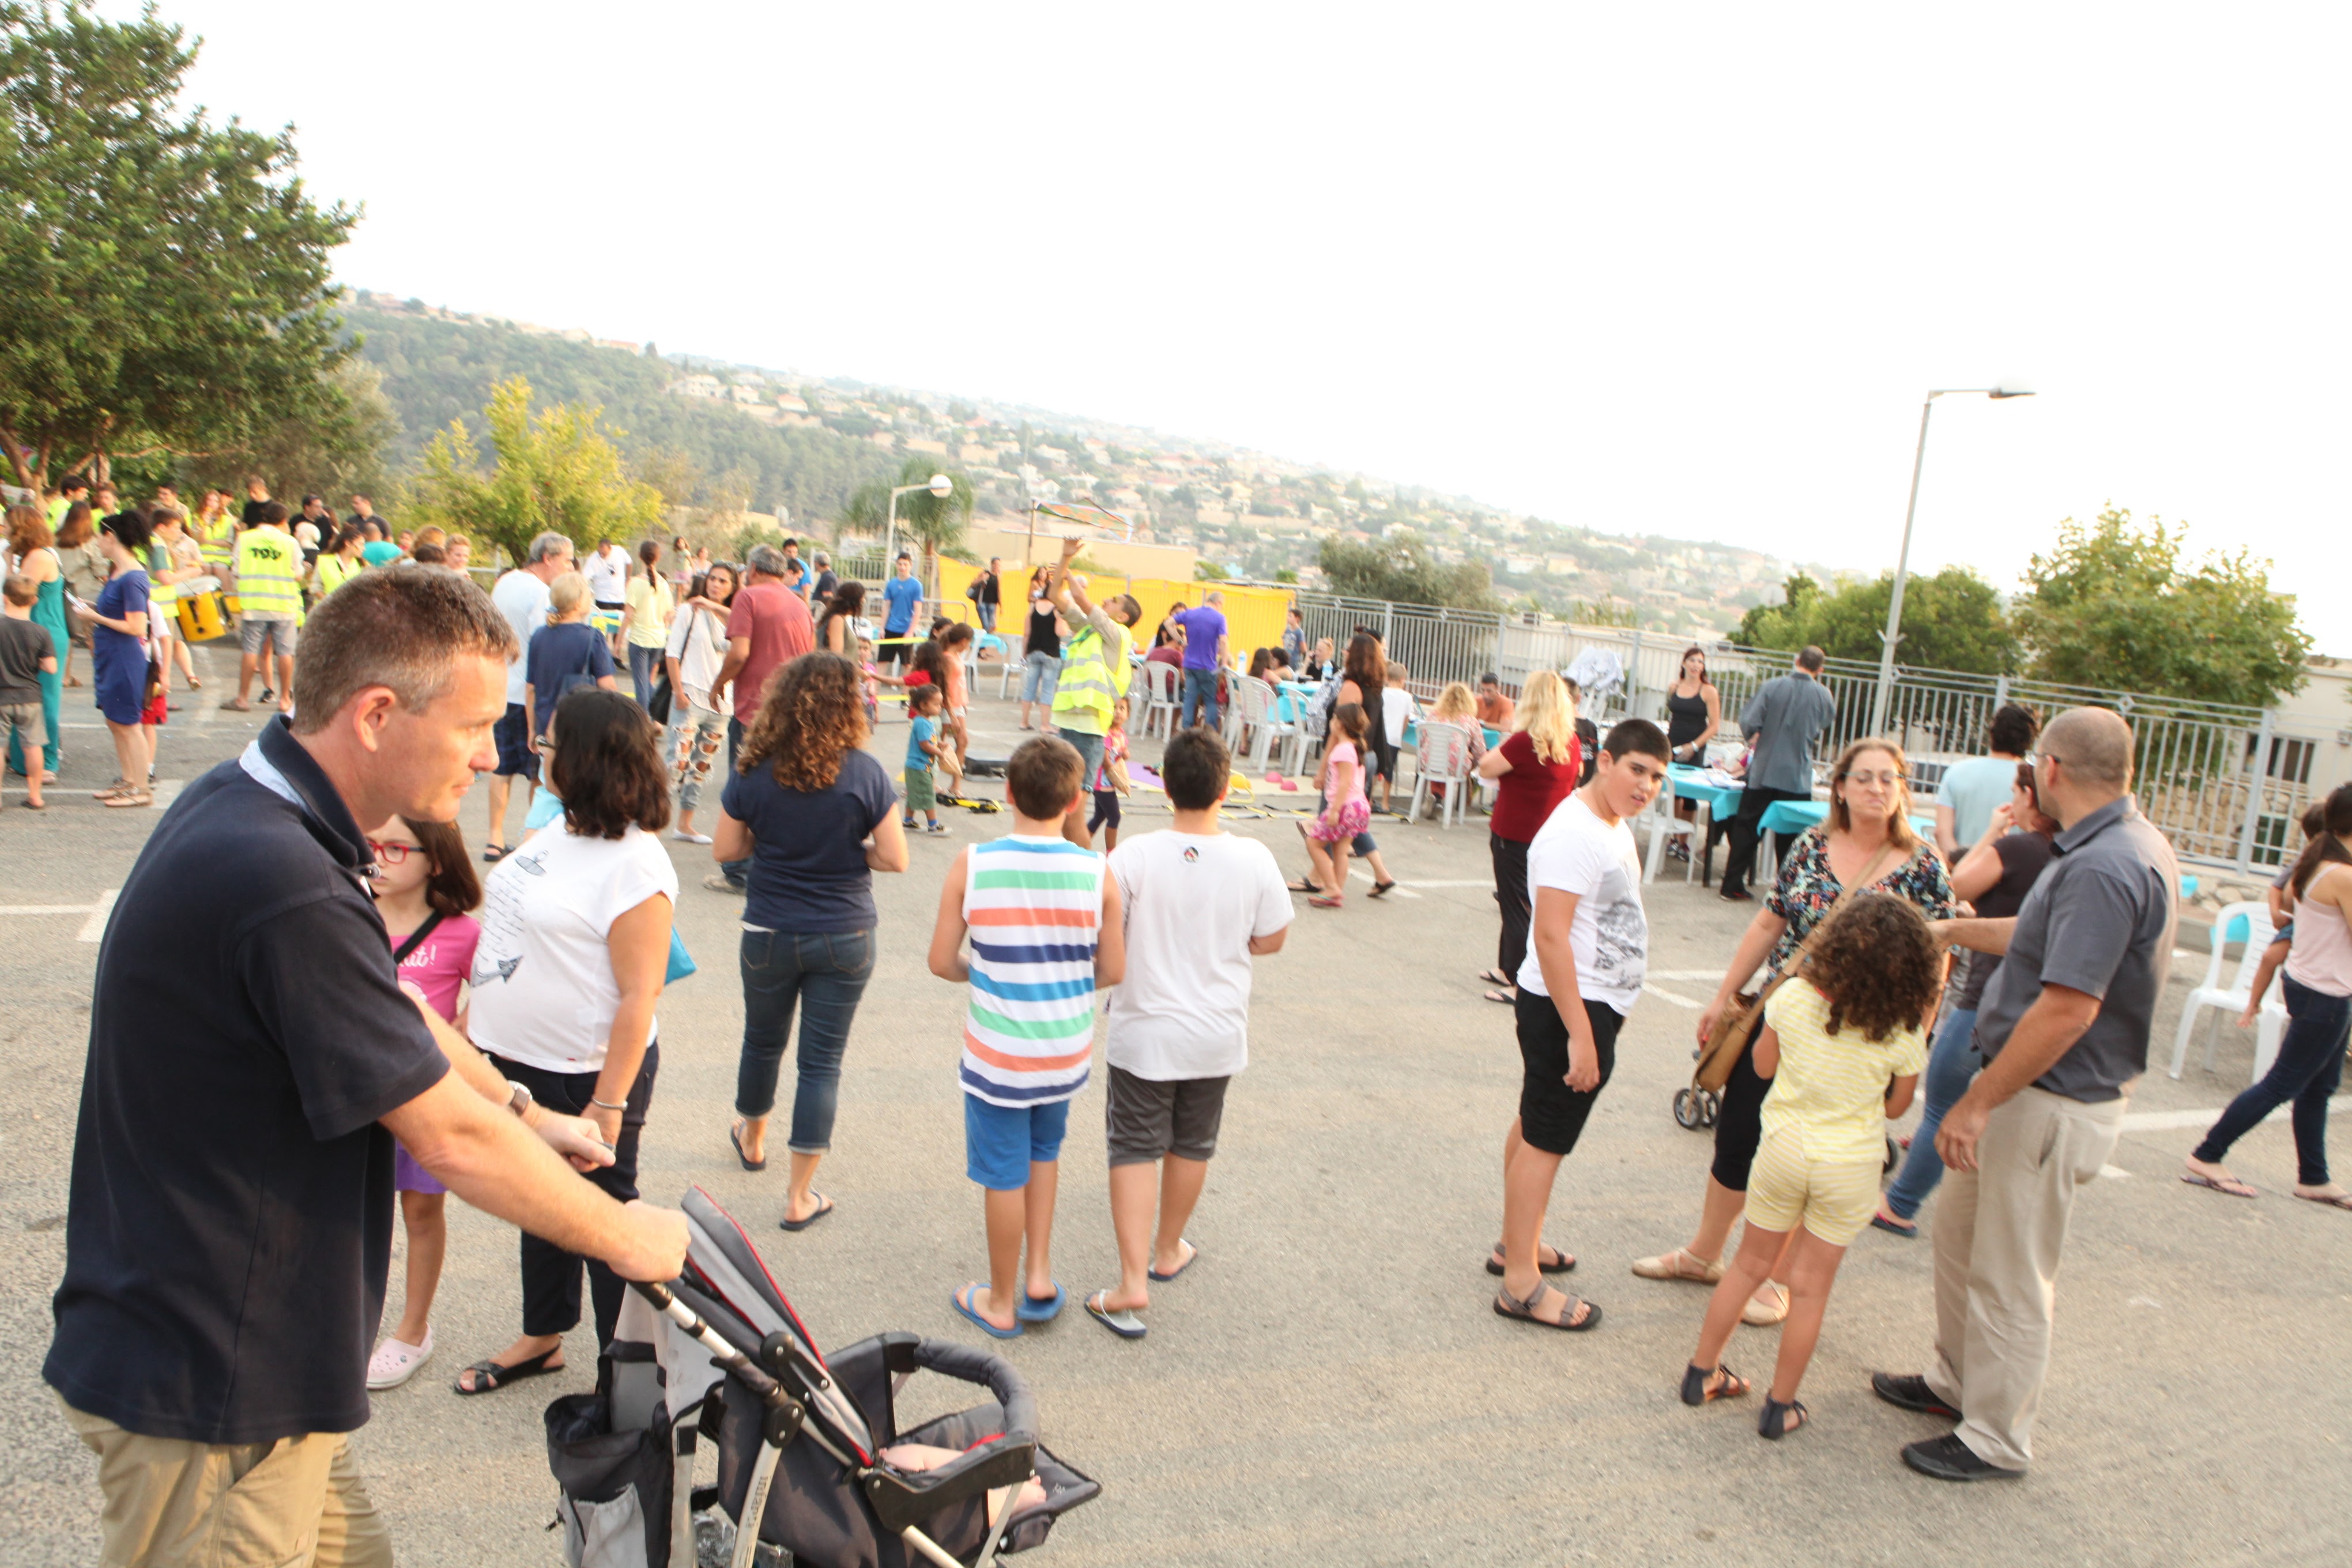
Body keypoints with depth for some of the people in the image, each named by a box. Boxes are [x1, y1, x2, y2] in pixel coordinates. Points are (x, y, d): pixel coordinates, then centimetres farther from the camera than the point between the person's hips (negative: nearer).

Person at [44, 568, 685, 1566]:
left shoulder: (243, 807, 3)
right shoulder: (282, 888, -31)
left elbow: (388, 1013, 16)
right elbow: (451, 1139, -23)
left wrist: (527, 1114, 20)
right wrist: (625, 1238, -10)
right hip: (208, 1394, -9)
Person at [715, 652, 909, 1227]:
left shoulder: (755, 771, -10)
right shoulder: (864, 773, -15)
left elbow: (726, 848, -1)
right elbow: (895, 858, -12)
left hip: (770, 935, 2)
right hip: (845, 938, -2)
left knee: (763, 1041, 25)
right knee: (822, 1061, 7)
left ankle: (752, 1139, 51)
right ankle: (799, 1198, 13)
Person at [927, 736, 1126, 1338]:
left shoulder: (972, 864, -15)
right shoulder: (1097, 872, -12)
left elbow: (941, 961, -9)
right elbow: (1113, 971, -4)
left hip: (997, 1054, -2)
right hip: (1068, 1050, 2)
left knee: (1004, 1175, 13)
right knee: (1044, 1153, 27)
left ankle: (1001, 1303, 30)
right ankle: (1040, 1275, 27)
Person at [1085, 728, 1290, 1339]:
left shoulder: (1134, 857, -18)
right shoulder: (1253, 859, -13)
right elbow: (1271, 939, -2)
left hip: (1144, 1032, -2)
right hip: (1217, 1034, 2)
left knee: (1135, 1150, 8)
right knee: (1192, 1146, 19)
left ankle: (1133, 1280, 1)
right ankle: (1168, 1251, 38)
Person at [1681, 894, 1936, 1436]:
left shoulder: (1795, 996, -14)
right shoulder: (1904, 1034, -15)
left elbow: (1763, 1064, 2)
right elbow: (1895, 1107, 1)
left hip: (1785, 1147, 1)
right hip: (1851, 1164, -1)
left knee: (1751, 1264, 18)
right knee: (1810, 1286, 11)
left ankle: (1702, 1373, 29)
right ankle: (1780, 1407, 21)